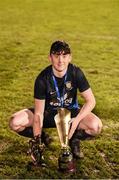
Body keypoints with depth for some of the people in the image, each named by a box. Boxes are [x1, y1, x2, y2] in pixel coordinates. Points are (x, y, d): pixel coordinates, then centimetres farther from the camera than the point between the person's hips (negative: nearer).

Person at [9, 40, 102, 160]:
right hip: (48, 112, 0)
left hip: (71, 111, 0)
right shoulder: (42, 78, -22)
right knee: (15, 123, -23)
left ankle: (74, 139, 2)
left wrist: (76, 120, -31)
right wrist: (37, 137, -30)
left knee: (96, 126, -31)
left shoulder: (76, 72, -19)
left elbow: (90, 100, -16)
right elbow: (38, 113, -22)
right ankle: (43, 138, 5)